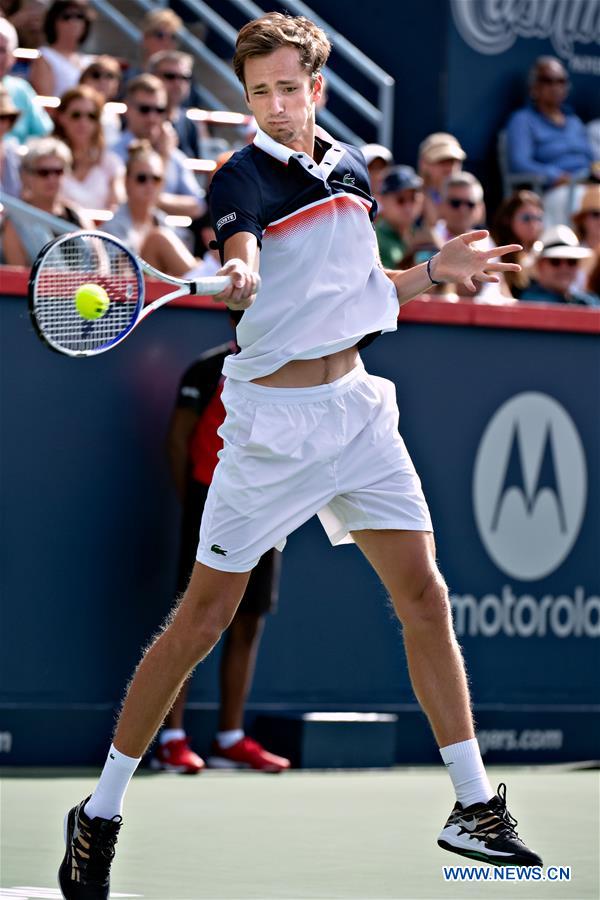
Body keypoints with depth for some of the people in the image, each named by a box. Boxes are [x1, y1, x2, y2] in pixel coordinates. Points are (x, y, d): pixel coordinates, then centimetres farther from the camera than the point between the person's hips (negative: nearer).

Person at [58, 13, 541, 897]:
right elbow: (243, 277, -30)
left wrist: (433, 270, 10)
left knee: (423, 594, 3)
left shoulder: (351, 167, 11)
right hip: (273, 417, -6)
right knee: (203, 616, -4)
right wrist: (233, 281, -51)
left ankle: (474, 808, 12)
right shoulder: (243, 178, -10)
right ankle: (99, 816, 5)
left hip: (358, 405, 6)